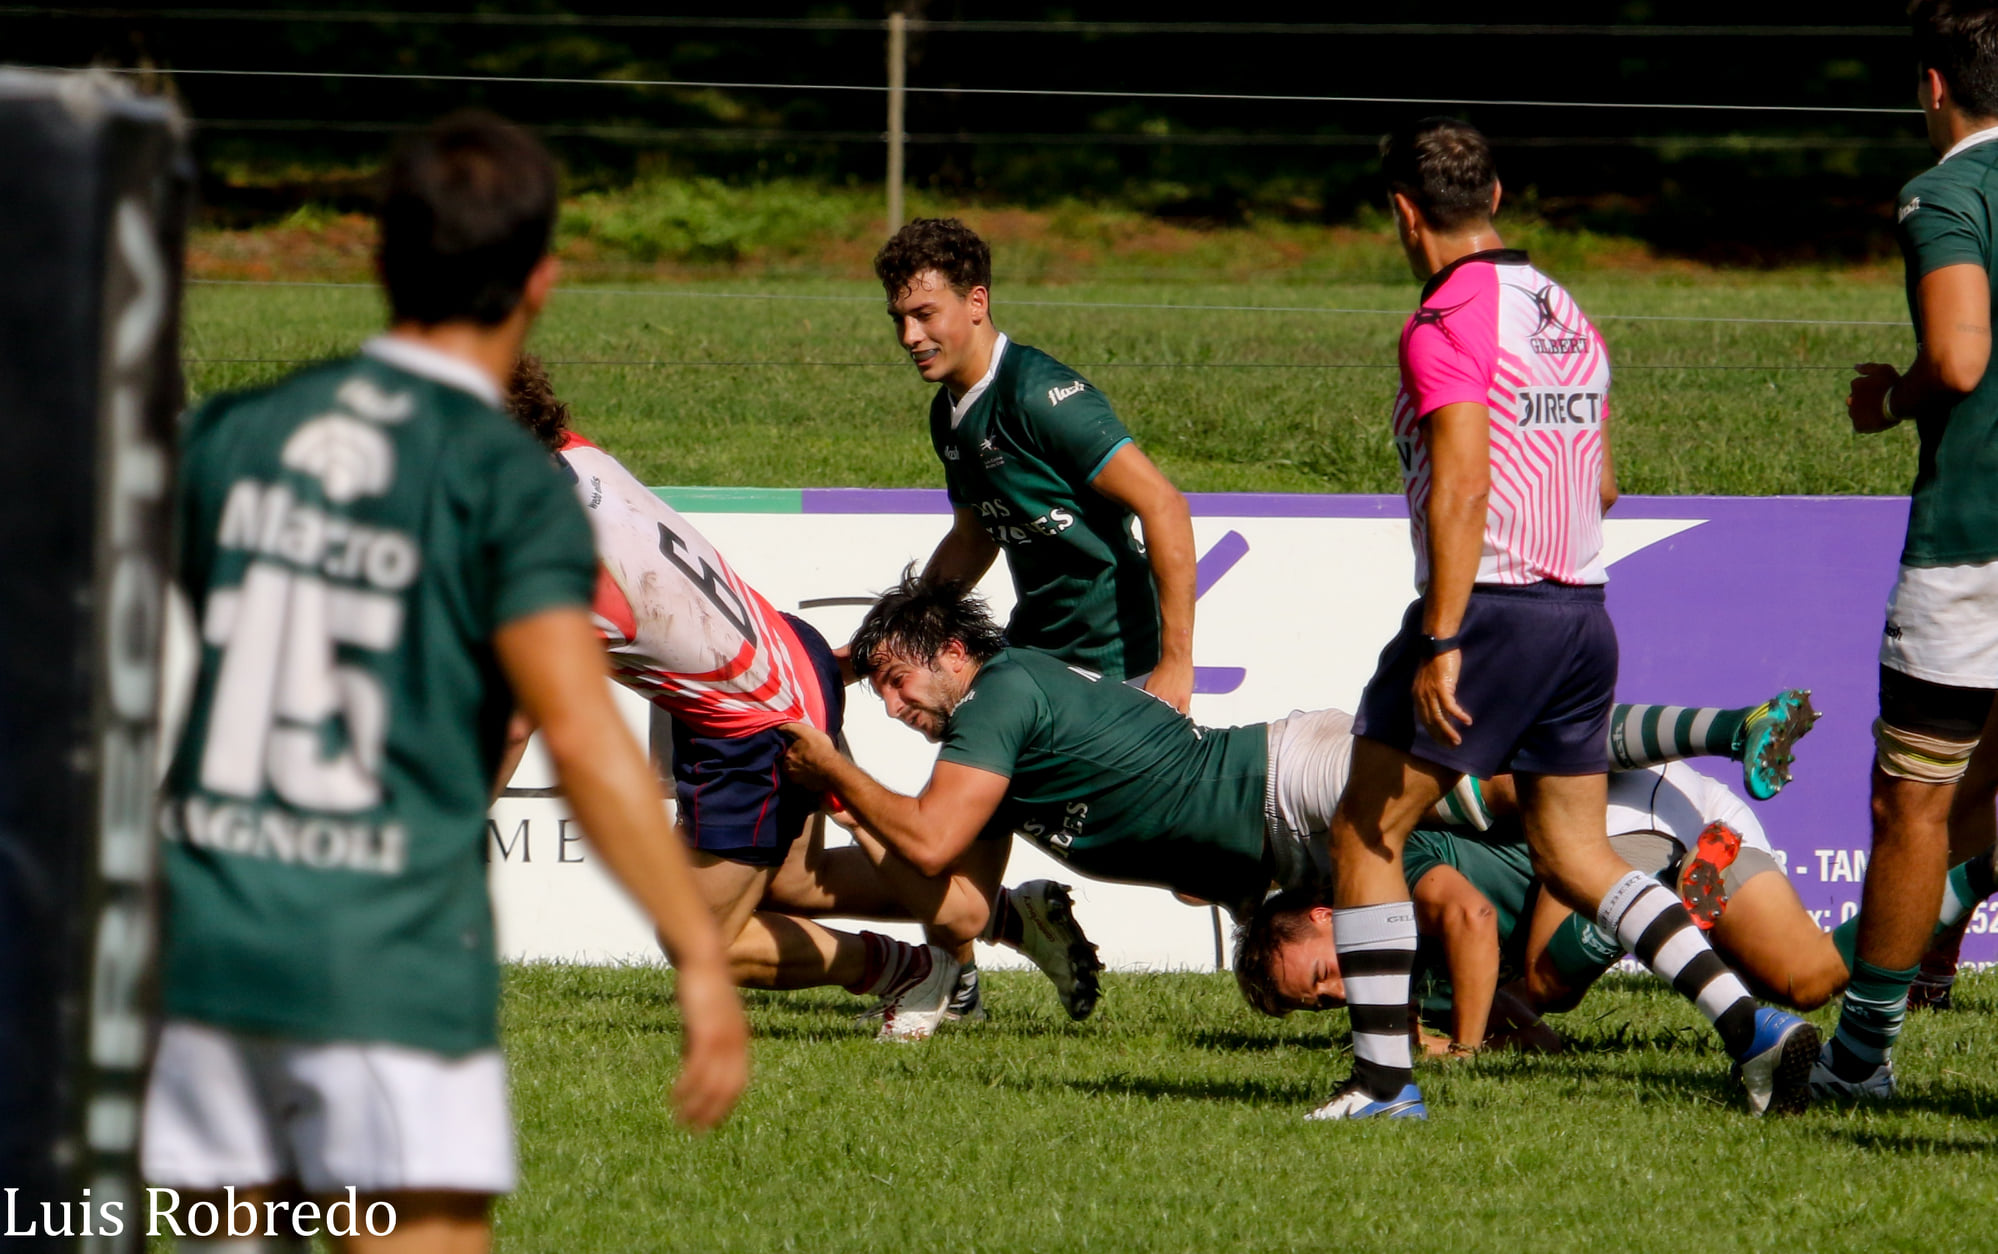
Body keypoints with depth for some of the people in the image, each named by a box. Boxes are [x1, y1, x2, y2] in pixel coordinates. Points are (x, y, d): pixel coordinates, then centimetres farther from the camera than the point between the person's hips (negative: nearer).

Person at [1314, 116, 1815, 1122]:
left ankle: (1382, 1079, 2)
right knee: (1576, 856, 14)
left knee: (1365, 834, 4)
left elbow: (1463, 486, -21)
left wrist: (1441, 644, -21)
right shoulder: (1565, 314, 13)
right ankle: (1756, 1029, 0)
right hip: (1583, 611, 8)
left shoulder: (1447, 324, -12)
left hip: (1487, 611, -8)